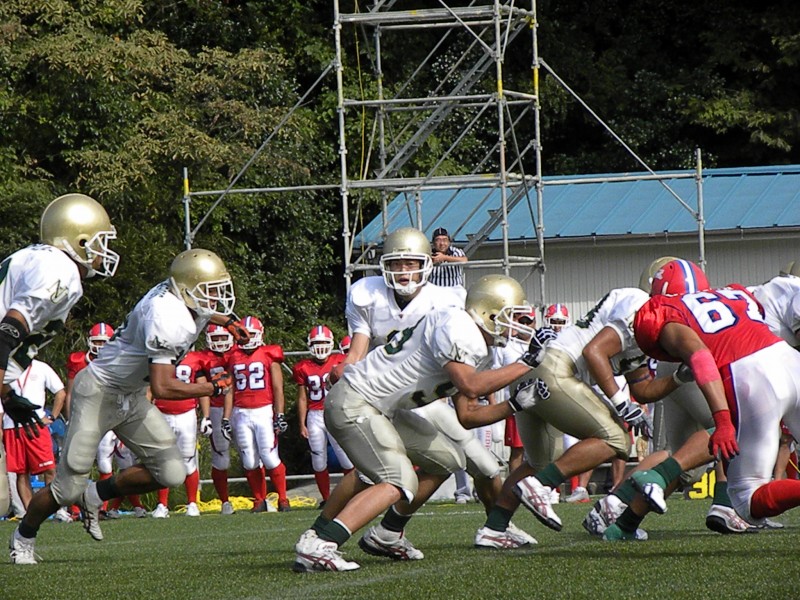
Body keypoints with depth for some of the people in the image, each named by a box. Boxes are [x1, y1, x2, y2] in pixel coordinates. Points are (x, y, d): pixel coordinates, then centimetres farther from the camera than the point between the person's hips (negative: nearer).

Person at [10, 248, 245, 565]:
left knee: (171, 473, -4)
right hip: (99, 393, -9)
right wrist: (214, 388, -22)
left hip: (131, 397, 9)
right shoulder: (168, 318, -31)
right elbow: (163, 387, -34)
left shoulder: (181, 298, -3)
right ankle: (24, 536, 24)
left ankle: (97, 495, 16)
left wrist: (227, 321, 30)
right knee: (68, 488, -3)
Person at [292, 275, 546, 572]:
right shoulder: (455, 327, -17)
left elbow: (466, 416, 15)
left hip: (380, 410, 11)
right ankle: (318, 547, -27)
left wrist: (516, 404, 5)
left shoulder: (476, 349, 14)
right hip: (353, 404, -11)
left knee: (445, 461, 15)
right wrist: (526, 364, -21)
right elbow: (470, 385, -29)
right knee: (400, 484, -19)